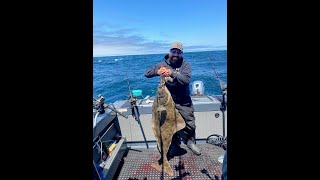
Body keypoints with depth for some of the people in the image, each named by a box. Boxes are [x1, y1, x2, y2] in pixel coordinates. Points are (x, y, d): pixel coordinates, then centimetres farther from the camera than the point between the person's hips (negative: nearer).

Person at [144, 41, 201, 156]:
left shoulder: (185, 64, -5)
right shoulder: (163, 65, 0)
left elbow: (186, 79, -21)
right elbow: (146, 73, -5)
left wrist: (172, 73, -34)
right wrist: (157, 71, -25)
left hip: (184, 102, -1)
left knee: (190, 124, 7)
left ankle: (190, 142, 37)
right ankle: (174, 147, 34)